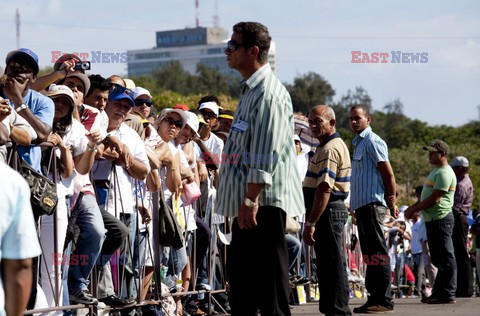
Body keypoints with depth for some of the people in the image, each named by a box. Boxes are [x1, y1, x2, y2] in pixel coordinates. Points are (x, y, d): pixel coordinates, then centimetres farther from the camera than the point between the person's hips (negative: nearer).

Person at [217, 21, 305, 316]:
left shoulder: (269, 93, -15)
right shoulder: (251, 91, 18)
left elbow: (266, 155, -22)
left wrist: (251, 200, -24)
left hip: (263, 203, -11)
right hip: (248, 203, 11)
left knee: (268, 278, -8)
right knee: (239, 272, 15)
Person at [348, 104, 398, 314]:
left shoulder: (372, 142, -8)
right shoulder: (359, 143, 21)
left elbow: (388, 174, -13)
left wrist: (391, 202, -12)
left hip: (373, 204, -10)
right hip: (362, 205, 10)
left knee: (378, 253, -10)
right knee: (370, 254, 10)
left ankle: (384, 300, -11)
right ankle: (374, 297, 12)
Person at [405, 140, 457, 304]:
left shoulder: (445, 173, -13)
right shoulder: (436, 171, 21)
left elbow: (434, 199, -19)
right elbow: (427, 197, 25)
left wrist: (414, 209, -11)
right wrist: (414, 207, 10)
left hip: (441, 219, -11)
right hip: (432, 220, 11)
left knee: (445, 258, -8)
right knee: (438, 258, 12)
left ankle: (447, 294, -8)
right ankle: (439, 293, 16)